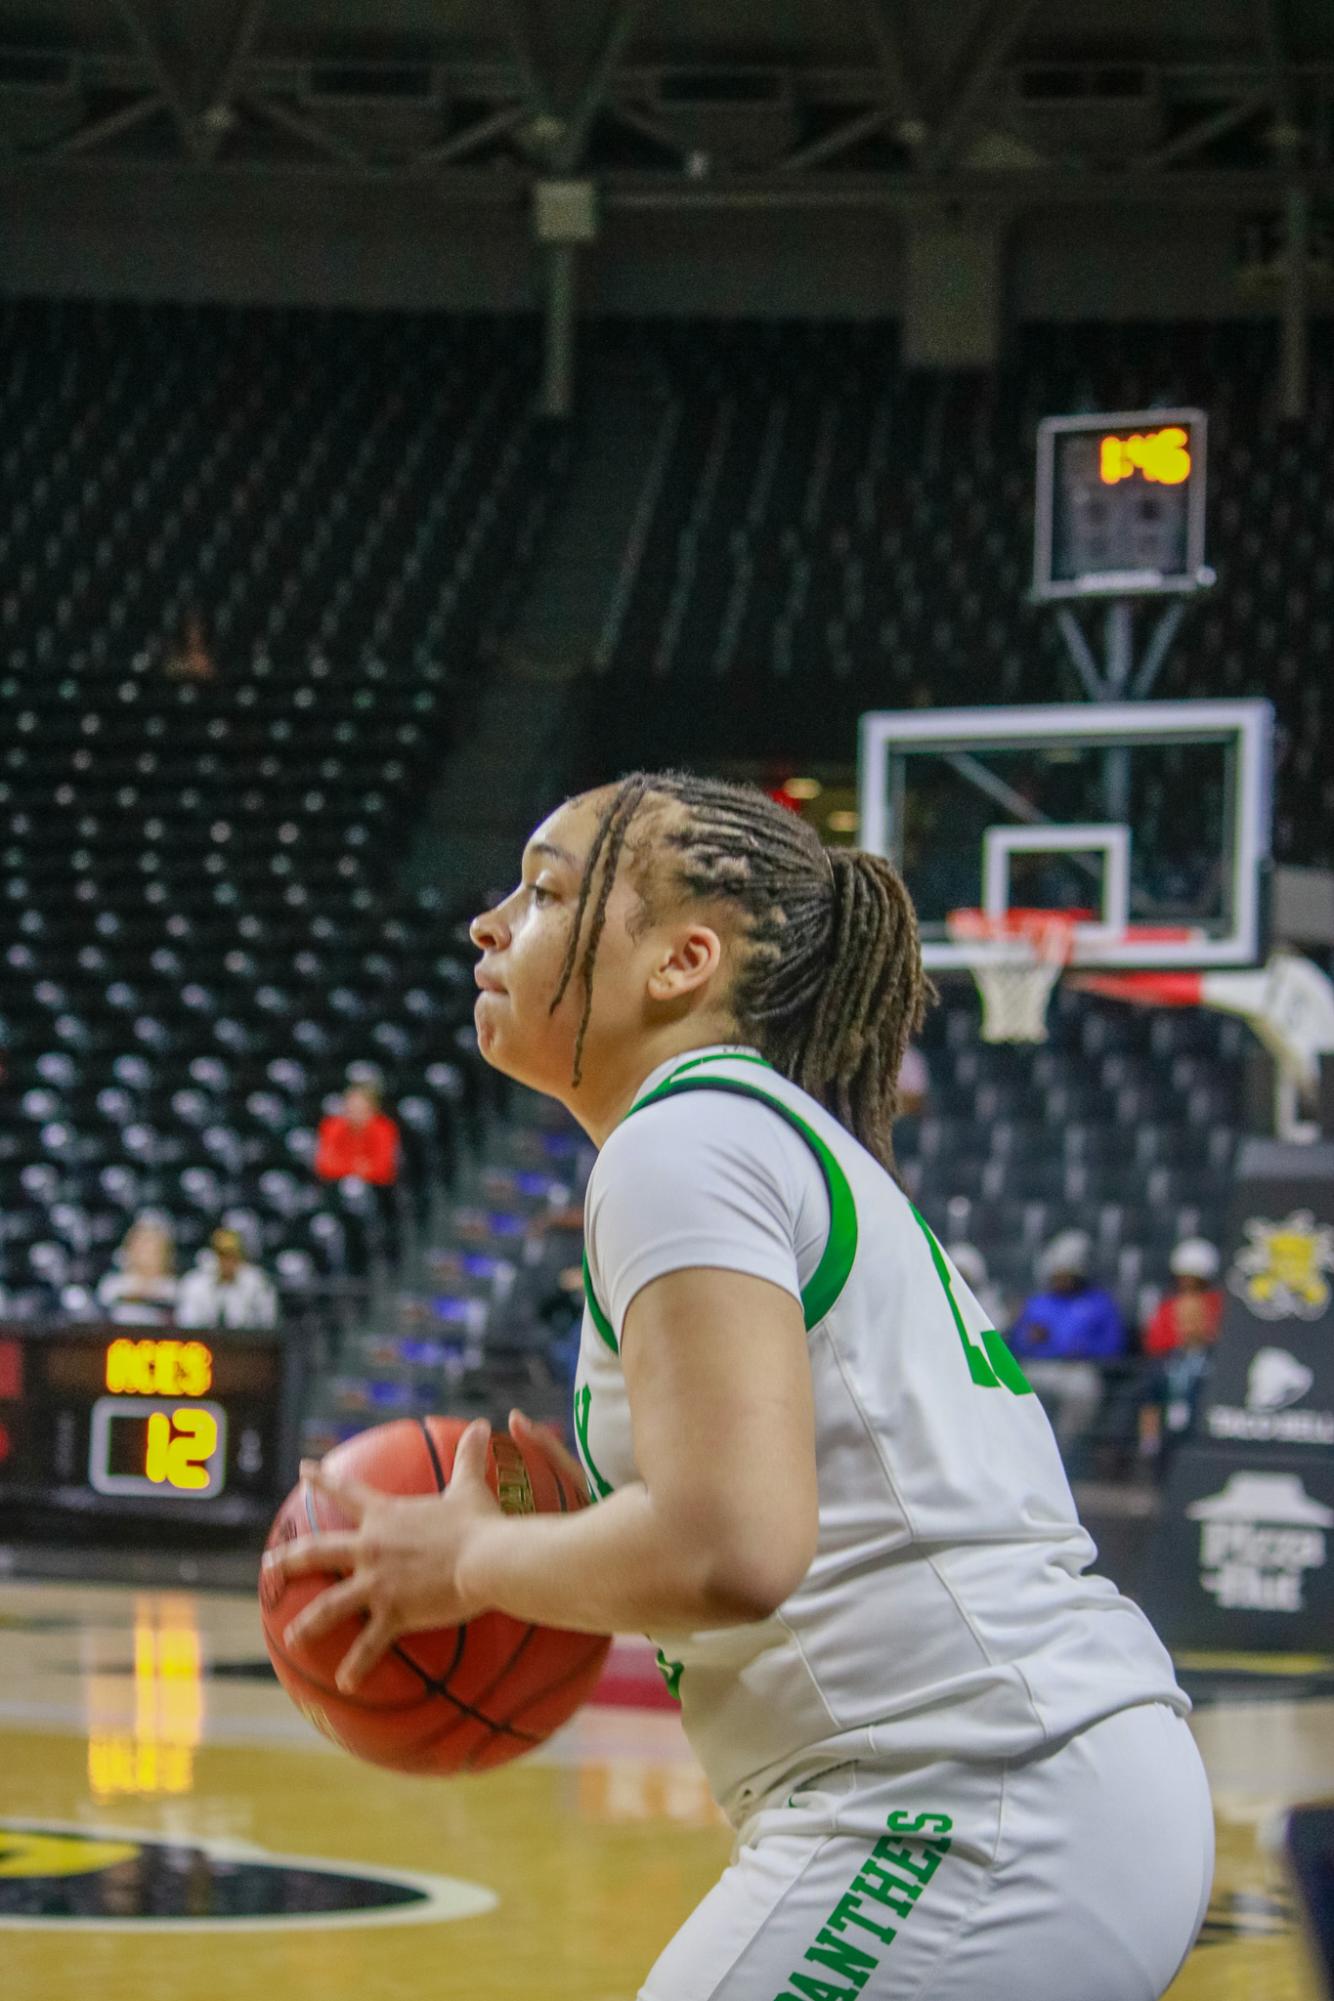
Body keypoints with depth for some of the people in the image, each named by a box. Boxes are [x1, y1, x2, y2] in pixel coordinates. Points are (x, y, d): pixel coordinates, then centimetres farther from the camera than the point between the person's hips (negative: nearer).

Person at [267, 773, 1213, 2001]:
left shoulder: (685, 1138, -8)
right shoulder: (795, 1143, 22)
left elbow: (730, 1552, -20)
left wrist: (474, 1559, -4)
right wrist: (600, 1546, 16)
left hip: (968, 1823, -10)